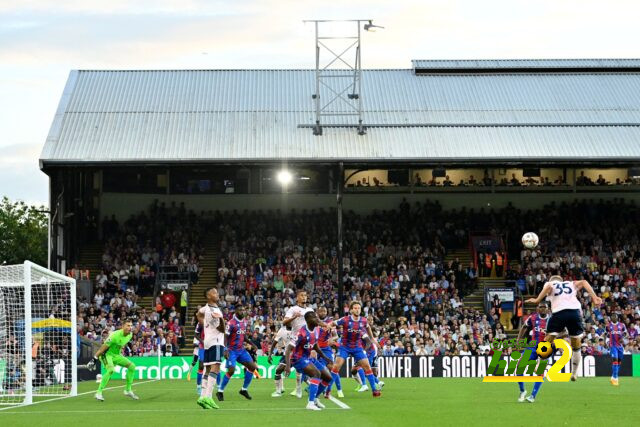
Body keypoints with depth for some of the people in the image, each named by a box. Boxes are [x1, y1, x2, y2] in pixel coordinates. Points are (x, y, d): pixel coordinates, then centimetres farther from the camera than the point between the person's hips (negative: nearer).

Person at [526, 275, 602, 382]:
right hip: (575, 311, 2)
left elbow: (548, 287, -2)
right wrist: (594, 297, 4)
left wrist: (537, 300, -1)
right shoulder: (572, 284, 30)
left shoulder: (550, 284, 23)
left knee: (547, 341, 11)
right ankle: (574, 373, 21)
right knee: (576, 347, 16)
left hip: (559, 312, -2)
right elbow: (583, 282, 11)